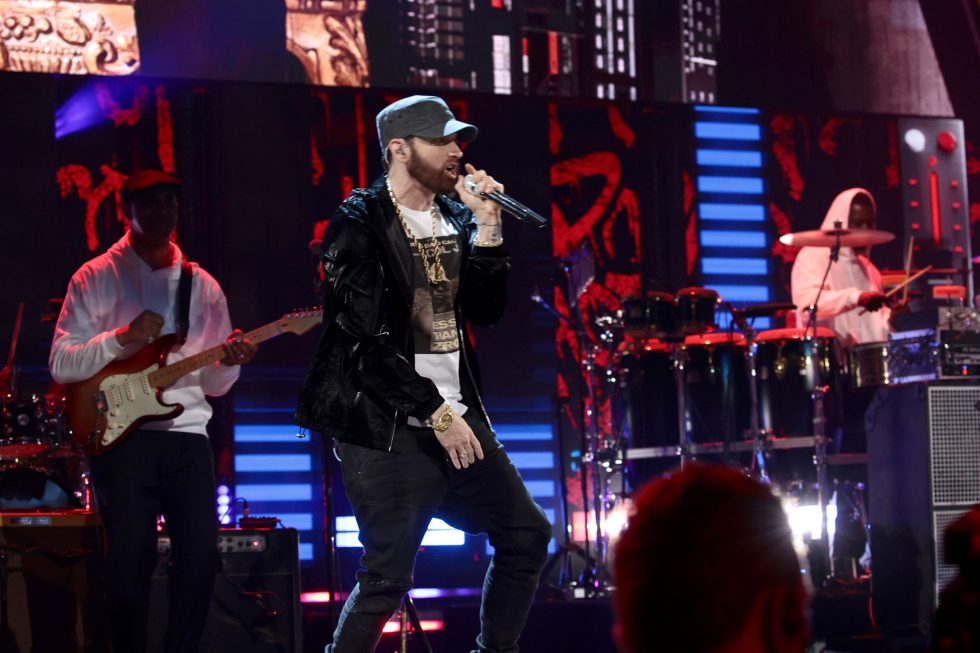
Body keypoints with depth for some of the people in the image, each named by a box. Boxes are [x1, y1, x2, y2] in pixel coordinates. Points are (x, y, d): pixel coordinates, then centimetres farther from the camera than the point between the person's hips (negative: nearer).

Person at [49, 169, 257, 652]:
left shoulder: (203, 286, 15)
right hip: (120, 432, -3)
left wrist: (228, 362, -7)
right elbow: (60, 364, -3)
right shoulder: (95, 278, 4)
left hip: (187, 435, 3)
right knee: (130, 554, -10)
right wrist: (122, 339, -16)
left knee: (201, 553, -6)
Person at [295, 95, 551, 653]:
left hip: (458, 416, 8)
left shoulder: (456, 219, 11)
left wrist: (487, 226, -5)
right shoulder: (359, 224, -11)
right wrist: (436, 413, -17)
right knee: (388, 576, -11)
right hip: (389, 429, -8)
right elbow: (368, 336, -17)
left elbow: (487, 310, 6)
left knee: (527, 534, 11)